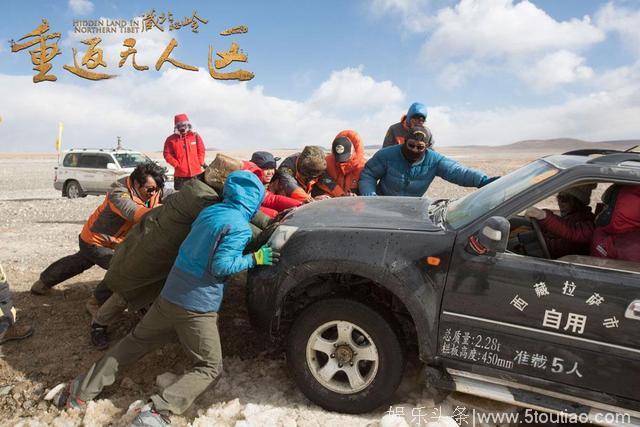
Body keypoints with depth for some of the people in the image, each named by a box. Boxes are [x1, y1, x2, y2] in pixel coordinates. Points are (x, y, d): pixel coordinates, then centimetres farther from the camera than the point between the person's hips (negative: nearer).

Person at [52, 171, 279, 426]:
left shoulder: (209, 211, 8)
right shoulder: (240, 227, -15)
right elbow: (220, 265, -20)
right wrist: (255, 259, -11)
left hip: (169, 295, 7)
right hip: (197, 308, -7)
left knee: (135, 342, 25)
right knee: (210, 368, 7)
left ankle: (80, 392, 23)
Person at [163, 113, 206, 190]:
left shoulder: (195, 136, 5)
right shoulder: (171, 139, 0)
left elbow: (201, 150, 9)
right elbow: (167, 154, -1)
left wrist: (200, 162, 1)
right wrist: (177, 165, -8)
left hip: (196, 173, 1)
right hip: (180, 174, -1)